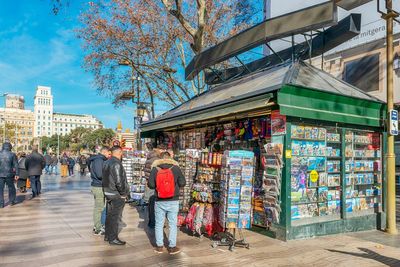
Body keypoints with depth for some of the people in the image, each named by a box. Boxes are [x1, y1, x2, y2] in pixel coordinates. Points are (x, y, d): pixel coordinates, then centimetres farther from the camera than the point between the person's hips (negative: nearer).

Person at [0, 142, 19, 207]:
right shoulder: (12, 155, -4)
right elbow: (16, 165, -4)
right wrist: (16, 174, 0)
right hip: (9, 174, -1)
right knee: (11, 188, 15)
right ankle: (12, 201, 22)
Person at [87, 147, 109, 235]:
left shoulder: (96, 159, 13)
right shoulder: (99, 160, -19)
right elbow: (100, 175, -27)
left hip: (97, 185, 10)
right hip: (99, 187, -10)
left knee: (98, 207, 19)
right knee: (99, 208, -1)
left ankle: (97, 225, 31)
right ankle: (97, 229, 9)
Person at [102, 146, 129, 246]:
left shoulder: (107, 163, 8)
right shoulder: (116, 164, -22)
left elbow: (105, 178, 13)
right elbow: (119, 181, -25)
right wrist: (124, 193, -13)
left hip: (108, 192, 9)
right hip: (117, 195, -9)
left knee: (109, 215, 19)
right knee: (115, 217, 1)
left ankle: (107, 235, 30)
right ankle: (113, 238, 10)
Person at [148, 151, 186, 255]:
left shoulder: (155, 169, -5)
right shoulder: (176, 168, -7)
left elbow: (150, 185, -4)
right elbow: (182, 183, -4)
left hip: (159, 202, 1)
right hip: (173, 201, -1)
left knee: (159, 224, 15)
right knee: (173, 224, 10)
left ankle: (159, 246, 23)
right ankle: (172, 247, 16)